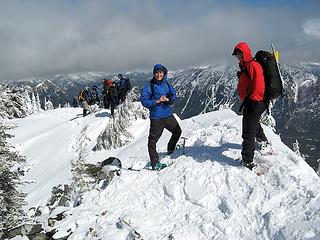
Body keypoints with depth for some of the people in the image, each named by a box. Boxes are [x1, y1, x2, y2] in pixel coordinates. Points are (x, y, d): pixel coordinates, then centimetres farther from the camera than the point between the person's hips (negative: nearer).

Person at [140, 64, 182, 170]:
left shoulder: (167, 85, 6)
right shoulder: (149, 86, -9)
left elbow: (174, 95, 14)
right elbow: (144, 101, -11)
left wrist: (170, 99, -8)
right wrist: (157, 101, -21)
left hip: (168, 115, 6)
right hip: (156, 117, -6)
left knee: (177, 131, 20)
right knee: (153, 140, -3)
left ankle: (170, 149, 44)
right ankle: (155, 163, 6)